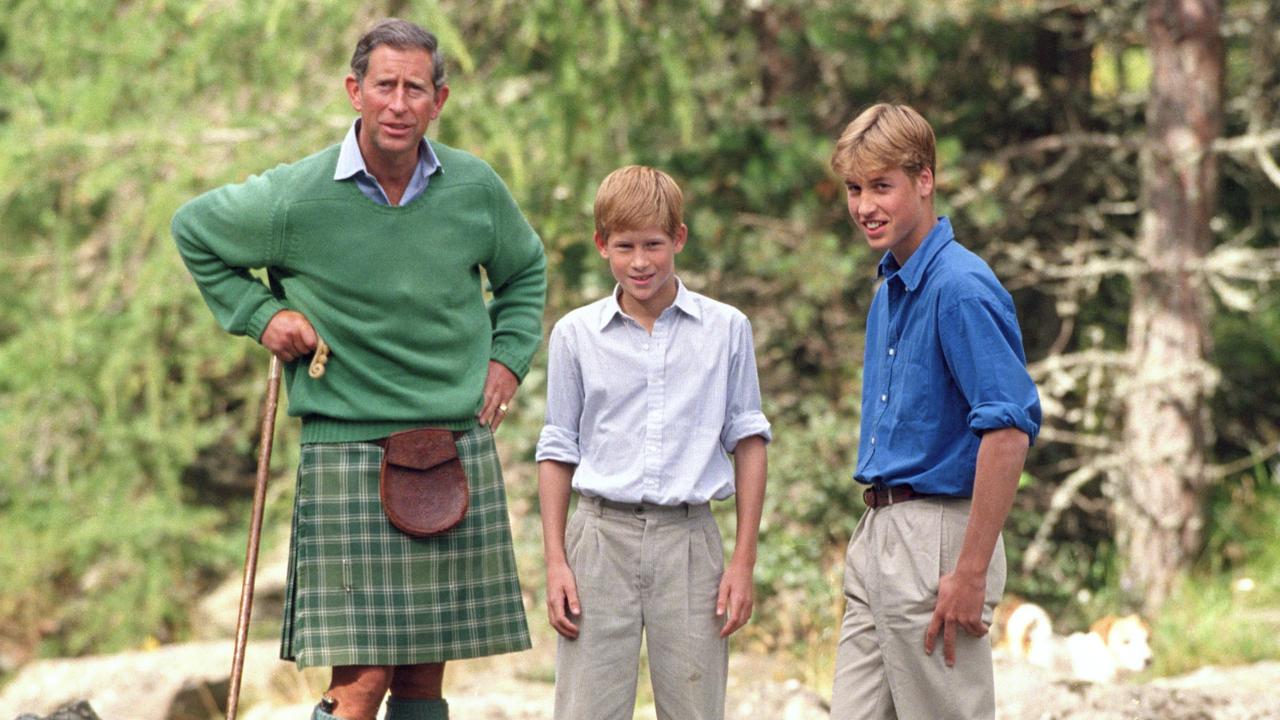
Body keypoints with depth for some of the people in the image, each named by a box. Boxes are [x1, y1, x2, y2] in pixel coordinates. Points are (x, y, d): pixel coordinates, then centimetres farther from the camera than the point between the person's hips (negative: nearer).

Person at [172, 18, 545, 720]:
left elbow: (526, 272, 24)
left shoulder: (475, 188, 3)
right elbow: (194, 230, 12)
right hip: (349, 450, -4)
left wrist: (507, 358, 10)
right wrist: (259, 313, 2)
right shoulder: (297, 197, -8)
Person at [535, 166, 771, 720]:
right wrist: (555, 563, 3)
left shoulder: (726, 329, 4)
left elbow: (748, 443, 7)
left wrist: (744, 562, 2)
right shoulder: (575, 334, 5)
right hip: (602, 536, 0)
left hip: (689, 538, 0)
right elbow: (558, 452, 10)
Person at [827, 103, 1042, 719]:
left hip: (936, 532, -9)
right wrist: (872, 540, 18)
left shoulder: (961, 287, -15)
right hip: (875, 532, 9)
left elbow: (1009, 430, -22)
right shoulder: (890, 290, 15)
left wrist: (970, 572, -24)